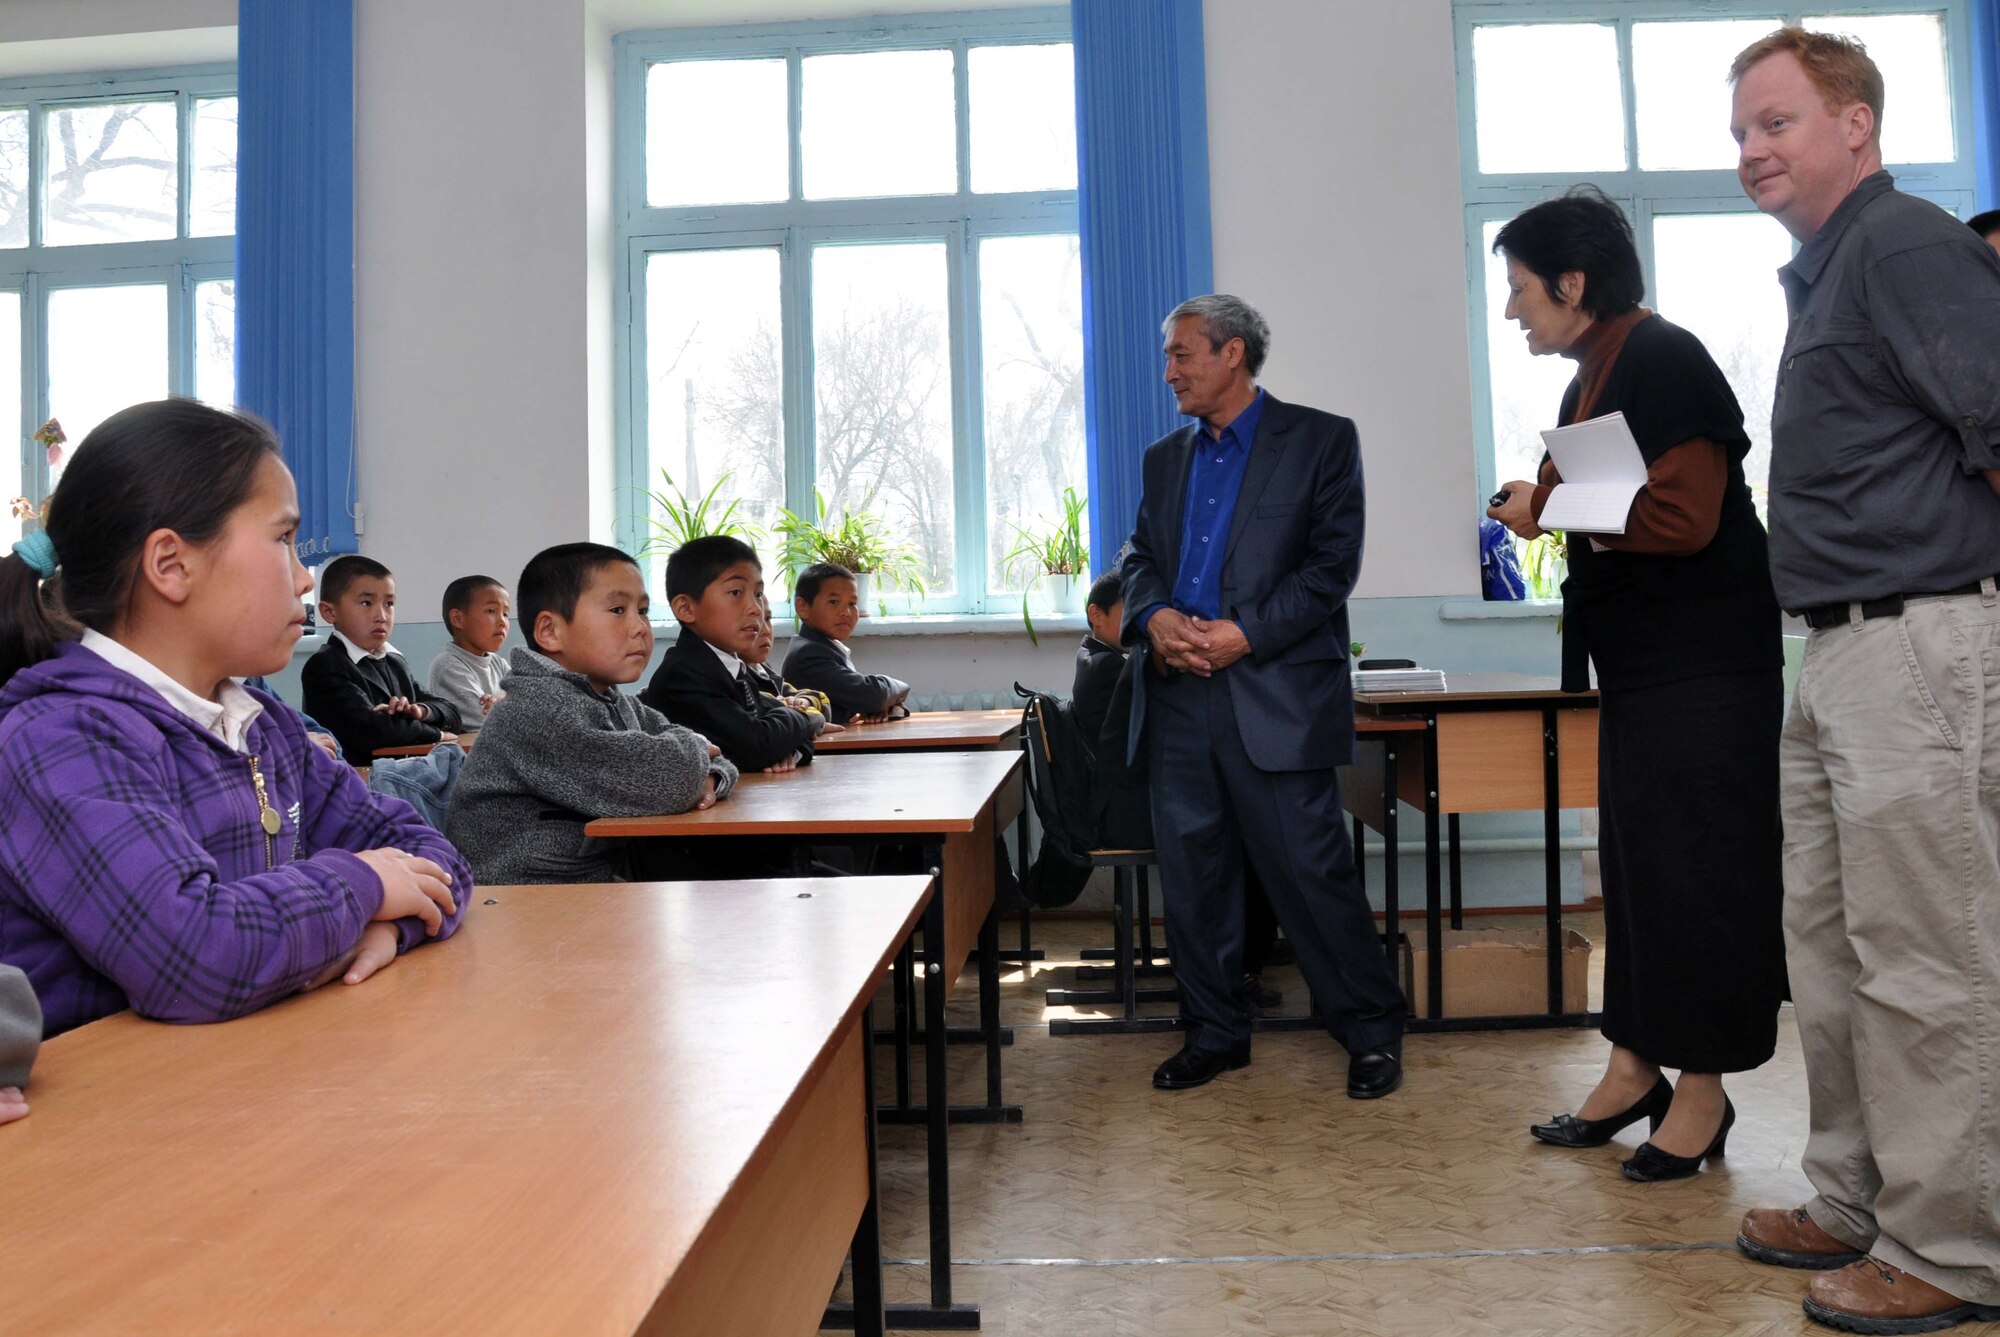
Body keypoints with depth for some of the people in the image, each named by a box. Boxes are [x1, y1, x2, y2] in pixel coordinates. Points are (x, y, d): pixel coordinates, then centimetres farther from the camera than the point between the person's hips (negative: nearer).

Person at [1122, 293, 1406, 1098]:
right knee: (1190, 874, 9)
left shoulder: (1320, 440, 2)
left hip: (1276, 695, -5)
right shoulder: (1166, 457, 19)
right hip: (1179, 695, 5)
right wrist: (1153, 616, -6)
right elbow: (1140, 556, 17)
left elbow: (1334, 562, -6)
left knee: (1312, 871, -3)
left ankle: (1372, 1032, 15)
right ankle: (1214, 1033, 23)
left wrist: (1245, 634, -15)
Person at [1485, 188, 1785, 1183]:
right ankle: (1635, 1066, 24)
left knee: (1697, 870, -2)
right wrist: (1547, 506, 1)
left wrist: (1555, 512, -13)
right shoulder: (1595, 373, 15)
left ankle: (1703, 1090, 10)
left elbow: (1685, 517, -23)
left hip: (1699, 663, -10)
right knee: (1635, 865, 14)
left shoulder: (1662, 361, -14)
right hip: (1639, 658, 10)